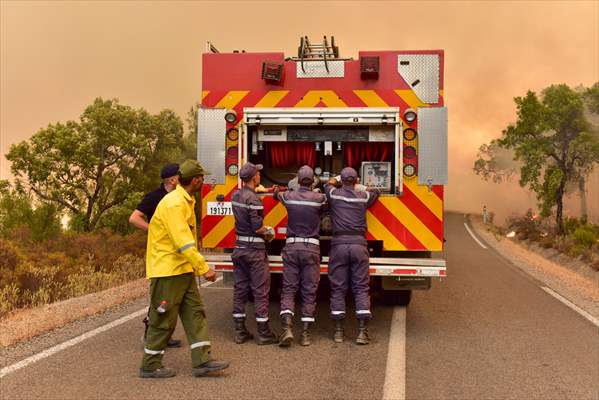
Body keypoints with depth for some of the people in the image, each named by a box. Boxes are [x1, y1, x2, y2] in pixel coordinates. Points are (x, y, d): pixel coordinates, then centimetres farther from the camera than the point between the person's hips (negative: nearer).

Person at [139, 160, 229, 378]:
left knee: (195, 313, 7)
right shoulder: (173, 203, -19)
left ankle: (201, 361, 9)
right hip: (167, 270, -10)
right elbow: (183, 242, -26)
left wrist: (196, 266, 19)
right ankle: (150, 366, 12)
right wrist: (204, 268, -26)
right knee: (163, 320, 0)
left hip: (184, 270, 10)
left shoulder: (186, 201, 14)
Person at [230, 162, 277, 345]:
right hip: (254, 250, -8)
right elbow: (257, 227, -21)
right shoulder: (253, 199, -18)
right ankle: (263, 333, 6)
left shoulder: (236, 195, 7)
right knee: (260, 291, 0)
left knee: (240, 289, 10)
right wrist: (268, 234, -2)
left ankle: (240, 331, 15)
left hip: (239, 248, 8)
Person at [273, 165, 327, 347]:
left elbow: (277, 195, 25)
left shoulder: (289, 196, 2)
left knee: (288, 289, 5)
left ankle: (287, 328, -10)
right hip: (311, 248, -1)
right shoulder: (319, 198, -5)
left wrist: (277, 191, 48)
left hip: (291, 246, 1)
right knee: (309, 292, 5)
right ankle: (305, 333, 5)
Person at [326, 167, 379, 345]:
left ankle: (338, 330, 10)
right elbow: (376, 192, 31)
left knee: (338, 288, 7)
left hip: (339, 243, 0)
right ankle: (362, 331, -1)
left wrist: (335, 182, 50)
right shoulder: (364, 197, 8)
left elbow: (329, 184, 30)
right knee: (361, 288, 4)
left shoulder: (333, 194, 5)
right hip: (359, 243, 0)